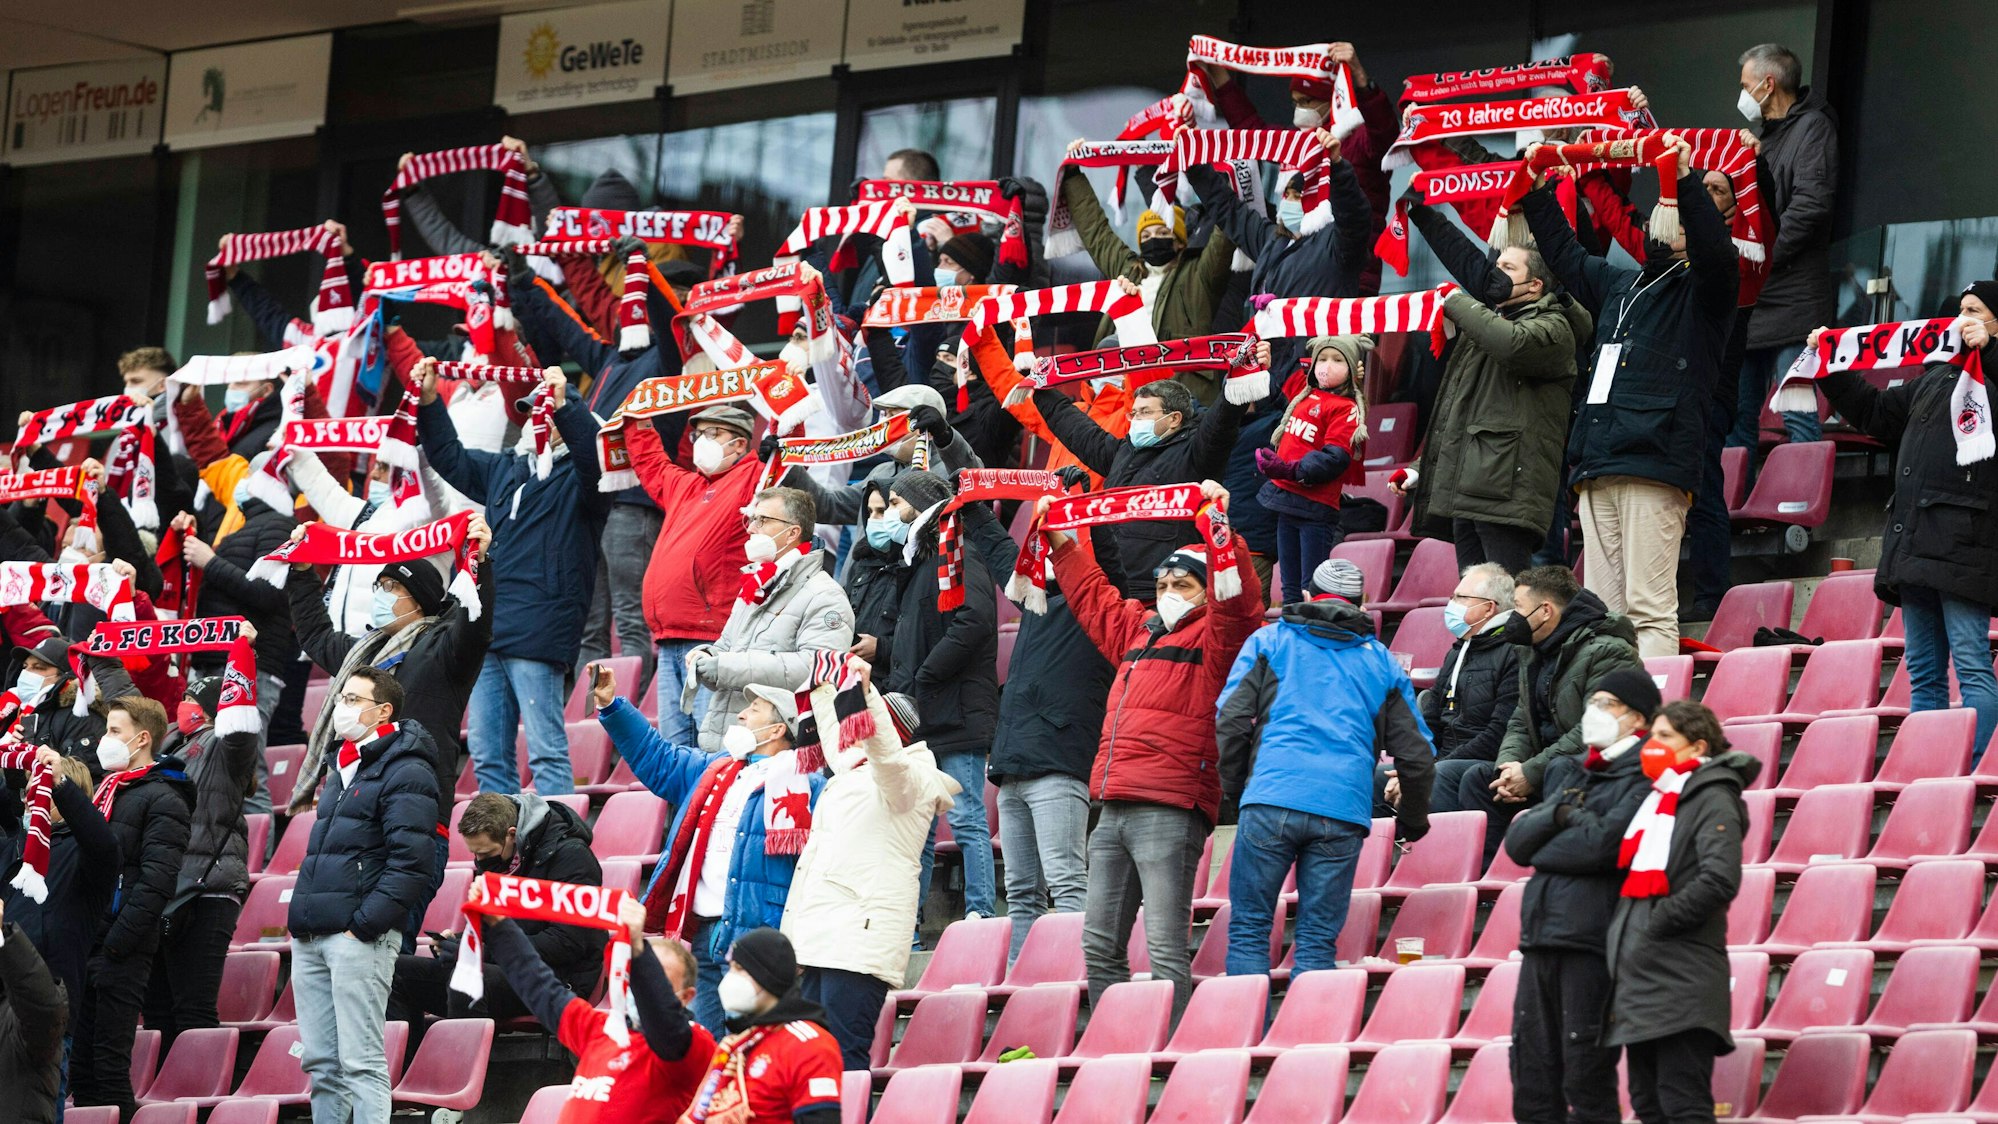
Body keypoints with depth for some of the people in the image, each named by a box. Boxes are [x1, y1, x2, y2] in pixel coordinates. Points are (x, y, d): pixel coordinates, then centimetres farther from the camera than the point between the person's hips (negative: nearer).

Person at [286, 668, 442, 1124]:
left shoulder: (405, 774, -6)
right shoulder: (341, 770, 23)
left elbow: (410, 862, -15)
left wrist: (364, 924, -19)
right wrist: (302, 917, 16)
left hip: (359, 937, -9)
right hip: (311, 939, 9)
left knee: (361, 1064, -12)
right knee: (321, 1065, 7)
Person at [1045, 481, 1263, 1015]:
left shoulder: (1213, 638, 1)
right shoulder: (1137, 630, 23)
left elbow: (1237, 603, -18)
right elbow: (1092, 596, 39)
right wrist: (1062, 541, 41)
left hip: (1169, 810, -8)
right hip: (1113, 810, 8)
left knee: (1166, 948, -14)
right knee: (1100, 946, 7)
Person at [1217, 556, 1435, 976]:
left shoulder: (1270, 641, 14)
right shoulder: (1381, 661, 20)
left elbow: (1231, 720, 3)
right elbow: (1416, 754, 17)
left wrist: (1233, 788, 15)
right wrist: (1412, 823, 30)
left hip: (1271, 799, -2)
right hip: (1344, 811, 2)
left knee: (1248, 929, 3)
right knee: (1319, 942, 4)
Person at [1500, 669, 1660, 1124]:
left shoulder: (1643, 778, -3)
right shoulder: (1566, 772, 21)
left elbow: (1605, 843, -17)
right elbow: (1516, 841, 13)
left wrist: (1539, 843, 0)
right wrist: (1561, 815, -5)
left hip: (1594, 940, -7)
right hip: (1540, 933, 7)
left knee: (1586, 1077, -6)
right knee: (1532, 1077, 7)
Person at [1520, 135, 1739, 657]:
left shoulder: (1700, 295, 5)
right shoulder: (1618, 286, 26)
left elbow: (1715, 253, -15)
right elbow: (1564, 252, 38)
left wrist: (1687, 181, -23)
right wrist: (1537, 193, 35)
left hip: (1654, 467, -8)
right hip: (1597, 468, 8)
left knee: (1650, 609, -14)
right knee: (1603, 609, 4)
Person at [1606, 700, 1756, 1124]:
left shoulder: (1712, 800, -7)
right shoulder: (1656, 799, 19)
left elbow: (1719, 879, -21)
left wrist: (1661, 920, -15)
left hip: (1682, 982, -9)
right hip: (1639, 980, 9)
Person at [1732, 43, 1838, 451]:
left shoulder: (1813, 128, -5)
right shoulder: (1768, 137, 24)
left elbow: (1810, 205, -17)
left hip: (1792, 300, -10)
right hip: (1753, 303, 10)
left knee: (1799, 417, -12)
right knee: (1739, 417, 9)